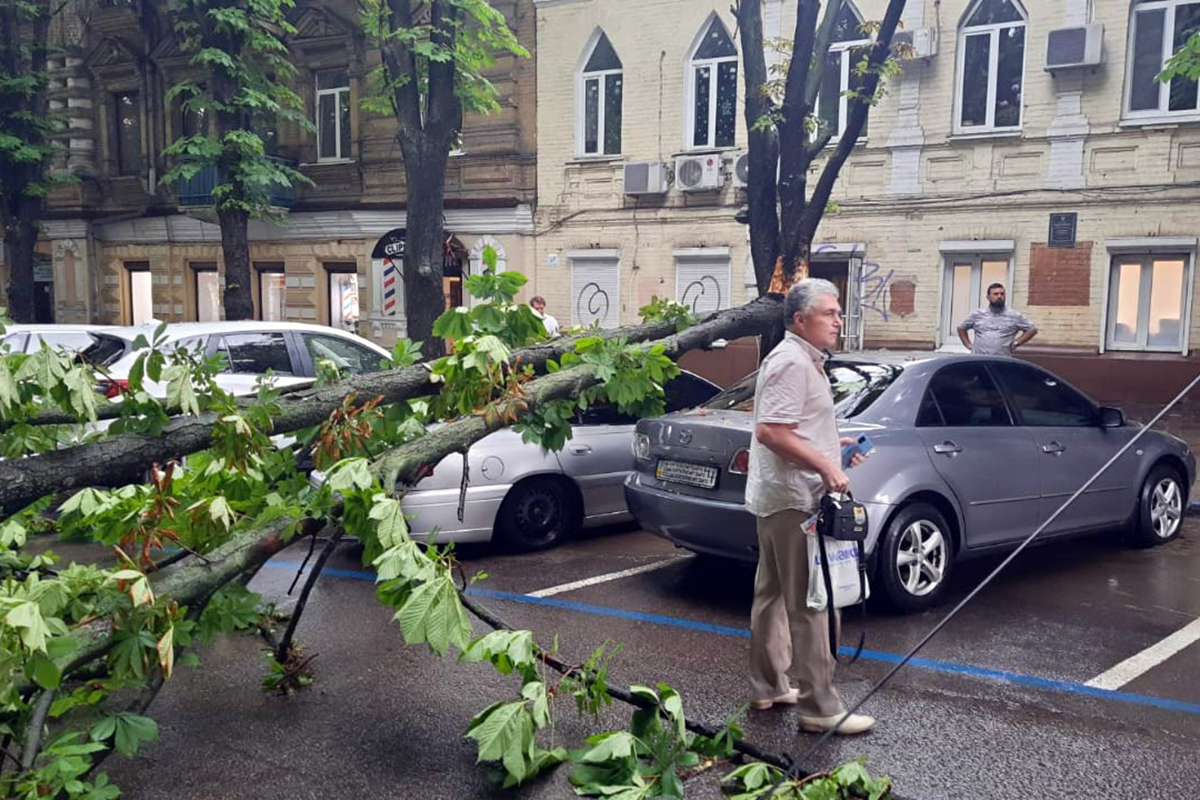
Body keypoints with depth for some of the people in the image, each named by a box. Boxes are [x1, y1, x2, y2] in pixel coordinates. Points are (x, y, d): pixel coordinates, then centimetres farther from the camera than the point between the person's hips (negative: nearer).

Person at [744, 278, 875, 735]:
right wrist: (825, 464, -25)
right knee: (809, 605, -6)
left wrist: (833, 444, 18)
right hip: (794, 500, -11)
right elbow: (770, 431, -26)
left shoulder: (803, 359, 17)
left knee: (773, 596, 16)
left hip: (778, 498, 11)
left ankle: (768, 687, 28)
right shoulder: (792, 362, -17)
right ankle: (820, 708, 0)